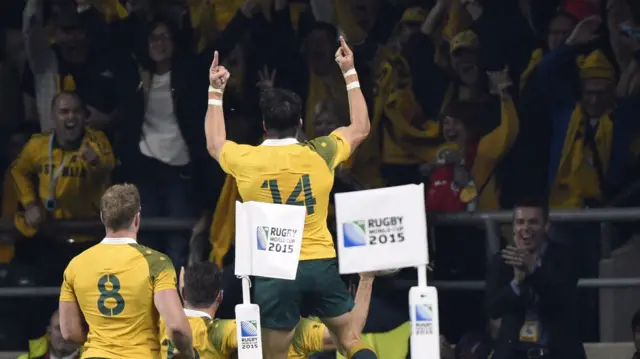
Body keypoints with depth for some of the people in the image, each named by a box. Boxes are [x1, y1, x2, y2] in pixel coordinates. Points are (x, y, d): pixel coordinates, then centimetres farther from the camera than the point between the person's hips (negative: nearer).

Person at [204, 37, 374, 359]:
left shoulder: (246, 161, -1)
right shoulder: (320, 154, 0)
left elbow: (215, 144, 24)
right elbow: (360, 128, 20)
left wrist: (215, 92, 32)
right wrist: (350, 73, 27)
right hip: (321, 263, 1)